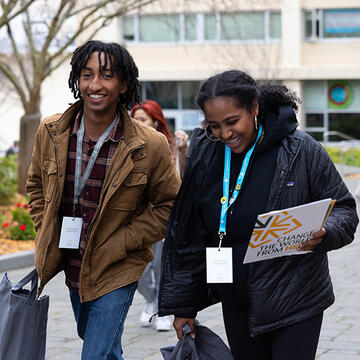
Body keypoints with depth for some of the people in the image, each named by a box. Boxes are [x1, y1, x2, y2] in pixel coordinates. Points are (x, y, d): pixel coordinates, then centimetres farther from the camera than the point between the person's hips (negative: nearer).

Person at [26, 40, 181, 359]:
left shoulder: (150, 146, -17)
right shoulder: (51, 132, -6)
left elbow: (170, 205, -6)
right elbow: (36, 186, 12)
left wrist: (120, 243, -13)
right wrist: (47, 234, 1)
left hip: (116, 272, -5)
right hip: (71, 265, 5)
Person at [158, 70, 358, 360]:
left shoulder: (302, 150, -11)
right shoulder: (205, 155, 0)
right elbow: (189, 237, 6)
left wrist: (323, 235, -25)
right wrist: (182, 304, 7)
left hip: (294, 300, -4)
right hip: (237, 301, 4)